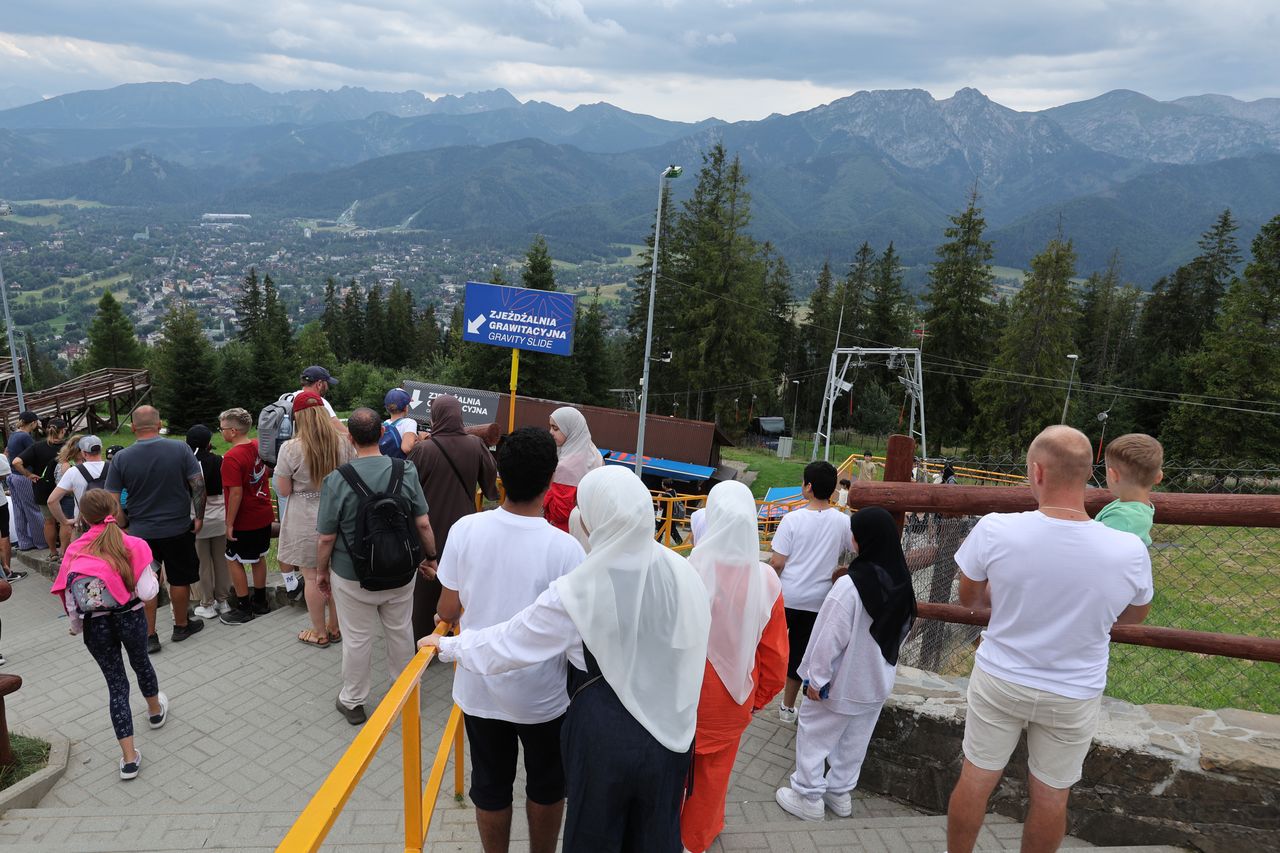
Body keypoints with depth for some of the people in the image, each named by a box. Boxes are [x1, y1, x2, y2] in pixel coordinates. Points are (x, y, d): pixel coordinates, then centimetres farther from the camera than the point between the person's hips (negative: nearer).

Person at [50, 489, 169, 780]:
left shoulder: (75, 551, -3)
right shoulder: (133, 545, -10)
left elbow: (69, 598, 0)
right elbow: (147, 592, -13)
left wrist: (76, 626, 18)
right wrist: (152, 576, 8)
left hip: (95, 626, 1)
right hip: (130, 618, 0)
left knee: (116, 682, 10)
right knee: (141, 663, 28)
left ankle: (129, 757, 8)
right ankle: (155, 710, 56)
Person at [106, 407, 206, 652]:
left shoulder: (121, 458, -7)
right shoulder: (180, 450, -9)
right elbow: (198, 484, -10)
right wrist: (199, 517, -1)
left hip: (141, 531, 1)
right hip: (178, 528, 0)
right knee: (180, 579, 15)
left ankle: (149, 636, 15)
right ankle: (181, 626, 29)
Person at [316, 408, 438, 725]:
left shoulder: (337, 480, -18)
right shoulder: (405, 471, -12)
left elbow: (327, 537, -12)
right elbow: (423, 523, -8)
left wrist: (321, 571, 5)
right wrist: (431, 557, 8)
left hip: (353, 577, -2)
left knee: (357, 639, 14)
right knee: (401, 631, 20)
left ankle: (352, 701, 31)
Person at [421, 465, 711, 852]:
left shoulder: (579, 591, -22)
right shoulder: (681, 571, -13)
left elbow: (508, 642, -10)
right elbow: (694, 648, -2)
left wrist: (446, 645, 7)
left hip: (605, 732, -3)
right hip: (672, 728, 3)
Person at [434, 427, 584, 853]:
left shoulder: (465, 530, -16)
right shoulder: (566, 548, -24)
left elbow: (448, 611, -5)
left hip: (478, 688, 2)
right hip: (541, 694, -2)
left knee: (490, 786, 22)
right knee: (546, 786, 23)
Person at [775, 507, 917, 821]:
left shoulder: (850, 585, -28)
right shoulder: (902, 584, -6)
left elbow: (830, 637, -23)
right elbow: (902, 631, 8)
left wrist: (816, 677, -12)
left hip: (841, 682, -7)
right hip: (877, 682, 7)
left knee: (814, 735, 11)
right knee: (854, 742, 20)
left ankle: (808, 797, 21)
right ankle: (839, 793, 35)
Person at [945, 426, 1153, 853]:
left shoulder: (995, 530, -24)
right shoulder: (1129, 552, -20)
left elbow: (970, 598, -5)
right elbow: (1134, 615, 2)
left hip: (999, 679, 0)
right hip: (1074, 696, 1)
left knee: (975, 781, 17)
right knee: (1050, 797, 19)